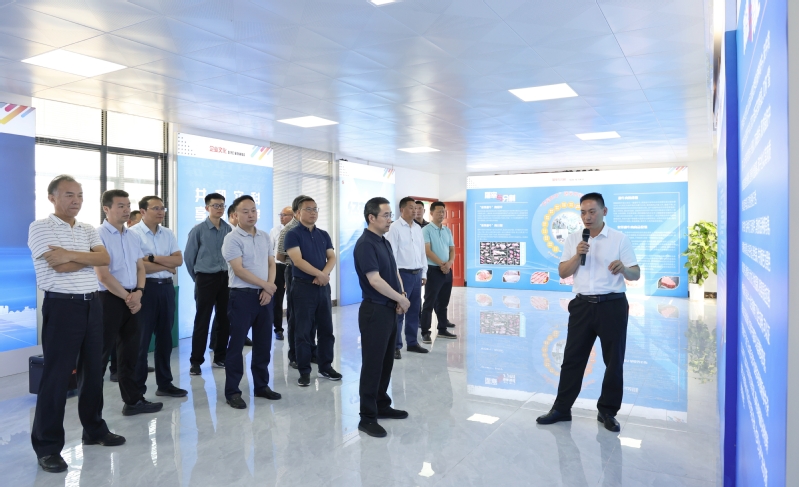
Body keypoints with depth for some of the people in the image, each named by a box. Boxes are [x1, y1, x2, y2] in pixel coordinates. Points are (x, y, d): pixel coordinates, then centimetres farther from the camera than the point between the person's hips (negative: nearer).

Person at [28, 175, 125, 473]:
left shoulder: (88, 230, 13)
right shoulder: (40, 227, -5)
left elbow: (105, 259, -3)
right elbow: (59, 266, -17)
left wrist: (71, 254, -14)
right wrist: (90, 257, -5)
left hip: (92, 303, 6)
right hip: (62, 306, -6)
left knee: (93, 371, 13)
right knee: (56, 376, 0)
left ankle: (95, 430, 27)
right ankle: (47, 447, 10)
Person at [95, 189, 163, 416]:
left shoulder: (132, 236, 11)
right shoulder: (99, 235, -11)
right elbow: (103, 275, -16)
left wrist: (138, 292, -6)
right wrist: (128, 297, -11)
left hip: (132, 299, 7)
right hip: (109, 299, -7)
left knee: (130, 351, 13)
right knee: (100, 353, 0)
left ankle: (133, 400, 22)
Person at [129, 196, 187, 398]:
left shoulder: (168, 234, 11)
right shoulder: (134, 233, -7)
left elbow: (178, 260, 1)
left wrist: (153, 258, -12)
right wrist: (167, 266, -6)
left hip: (166, 287, 6)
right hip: (145, 288, -6)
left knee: (165, 337, 12)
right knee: (141, 339, 2)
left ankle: (165, 384, 22)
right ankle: (137, 388, 12)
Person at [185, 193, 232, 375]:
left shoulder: (228, 229, 2)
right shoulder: (198, 230, -6)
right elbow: (188, 257, 1)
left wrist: (229, 274, 8)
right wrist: (197, 278, 8)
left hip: (225, 278, 4)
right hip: (206, 279, -3)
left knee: (224, 320, 9)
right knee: (202, 321, 1)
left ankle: (220, 357, 22)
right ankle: (196, 361, 11)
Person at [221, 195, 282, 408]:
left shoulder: (265, 237, 10)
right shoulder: (232, 239, -9)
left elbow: (271, 264, 10)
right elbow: (239, 270, -16)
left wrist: (268, 290, -5)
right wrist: (266, 285, -11)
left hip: (264, 295, 6)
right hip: (242, 296, -6)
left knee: (263, 343, 12)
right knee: (237, 344, 0)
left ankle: (261, 385, 24)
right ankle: (232, 391, 10)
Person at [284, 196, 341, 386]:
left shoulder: (324, 235, 12)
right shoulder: (293, 234, -5)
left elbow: (332, 257, 4)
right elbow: (298, 260, -16)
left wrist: (324, 274, -14)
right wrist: (319, 274, -18)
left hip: (323, 286, 5)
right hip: (303, 286, -5)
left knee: (326, 329, 10)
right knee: (303, 331, 1)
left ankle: (326, 366, 22)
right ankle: (304, 371, 10)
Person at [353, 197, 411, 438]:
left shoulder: (385, 242, 12)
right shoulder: (365, 244, -17)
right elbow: (375, 281, -22)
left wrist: (400, 298, -2)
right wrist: (401, 299, -12)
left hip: (390, 310, 9)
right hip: (375, 311, -9)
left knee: (386, 362, 16)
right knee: (372, 364, -2)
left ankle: (382, 405, 29)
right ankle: (367, 417, 7)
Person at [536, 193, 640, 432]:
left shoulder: (620, 239, -3)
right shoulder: (573, 239, 6)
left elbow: (635, 275, -3)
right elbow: (562, 273, 2)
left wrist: (623, 268, -26)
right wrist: (577, 255, -14)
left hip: (612, 305, -2)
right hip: (582, 305, 2)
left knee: (614, 361, 6)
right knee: (572, 358, 7)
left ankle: (607, 411, 22)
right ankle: (561, 408, 17)